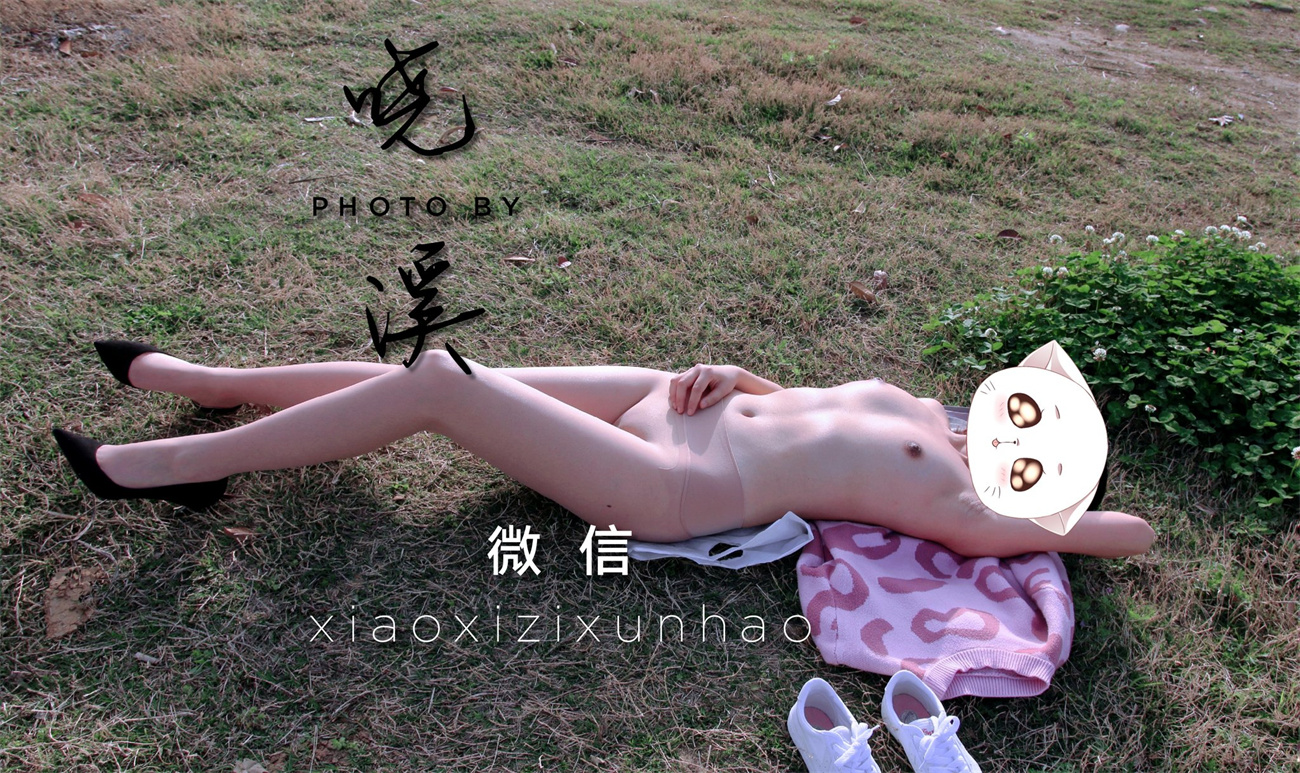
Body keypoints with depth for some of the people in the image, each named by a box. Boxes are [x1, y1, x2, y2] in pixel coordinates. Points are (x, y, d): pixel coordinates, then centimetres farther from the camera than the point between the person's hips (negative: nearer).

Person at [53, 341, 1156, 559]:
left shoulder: (952, 503, -1)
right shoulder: (903, 403, 19)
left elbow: (1133, 531, -2)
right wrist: (722, 373, 6)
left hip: (673, 487, -7)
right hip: (674, 404, 7)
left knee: (435, 380, -15)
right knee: (435, 375, 1)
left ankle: (183, 463, 3)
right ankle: (205, 382, 23)